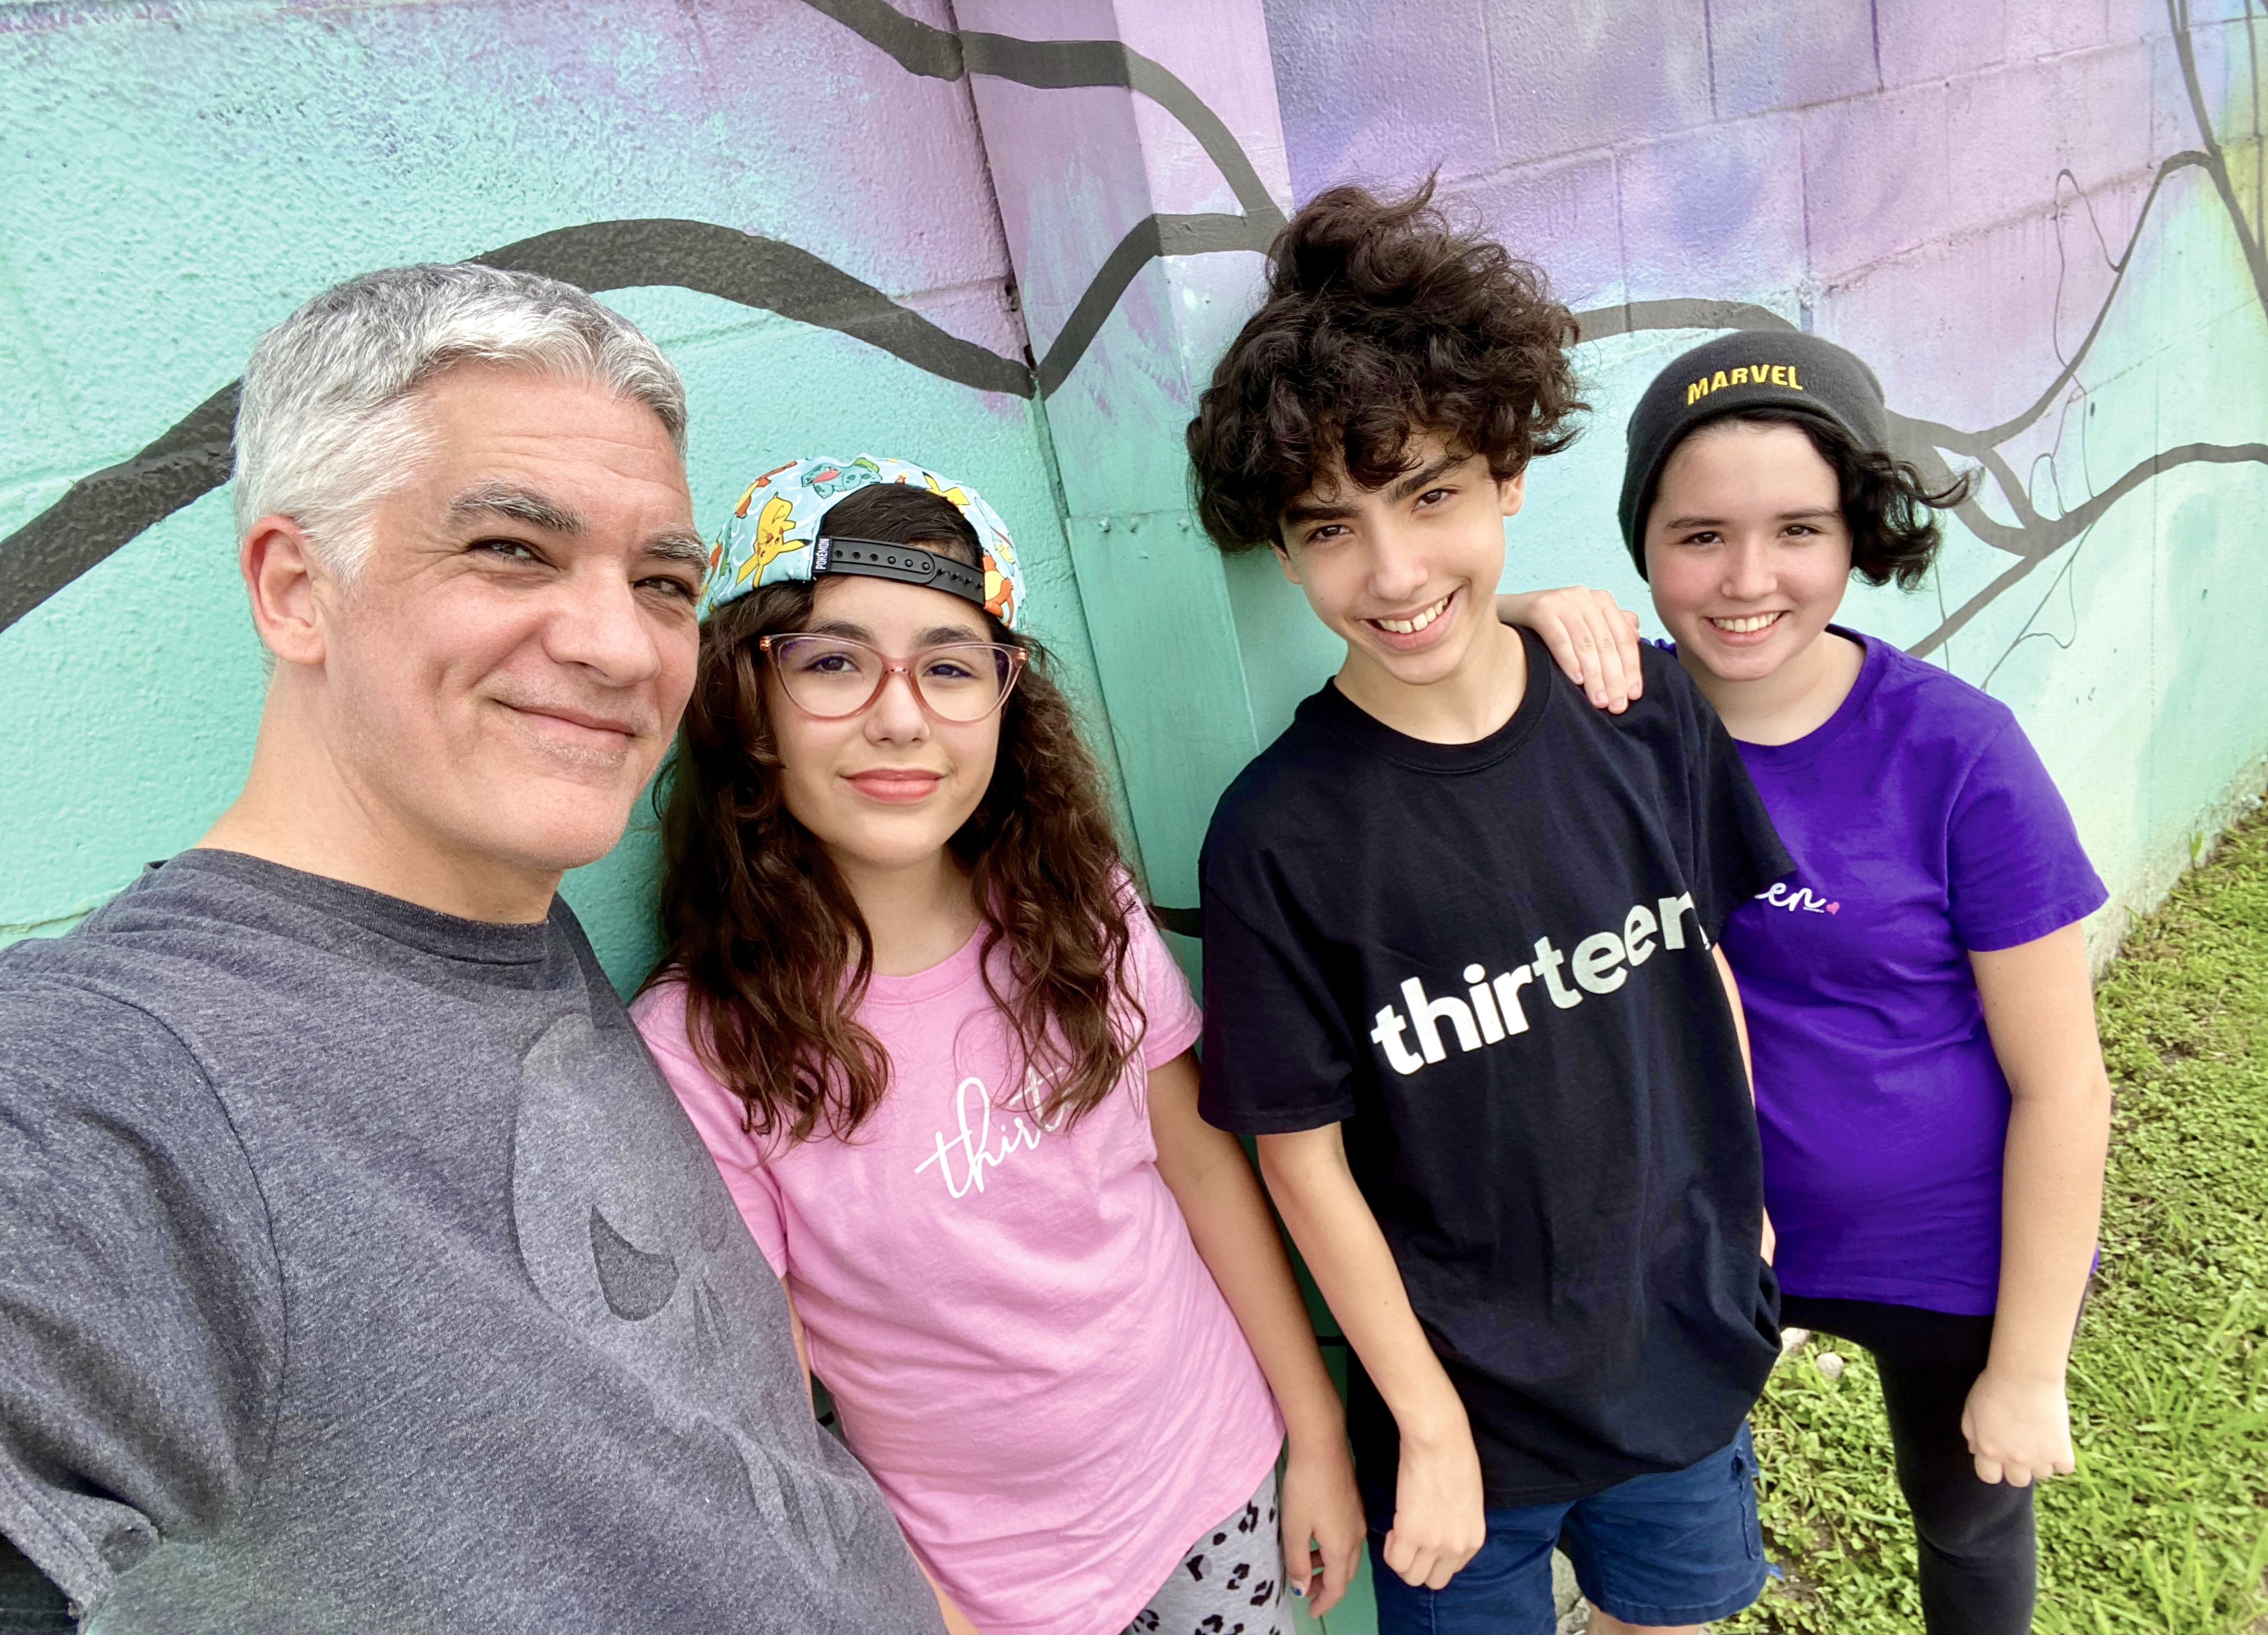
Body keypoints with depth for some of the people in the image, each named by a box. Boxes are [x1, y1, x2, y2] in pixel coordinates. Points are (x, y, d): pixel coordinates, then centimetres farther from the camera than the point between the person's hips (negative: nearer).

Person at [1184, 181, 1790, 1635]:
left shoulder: (1652, 712, -12)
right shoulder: (1279, 837, -23)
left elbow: (1706, 964, 3)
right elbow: (1305, 1162, -16)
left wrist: (1751, 1208, 9)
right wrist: (1431, 1429, -8)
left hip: (1689, 1354, 4)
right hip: (1466, 1405, -3)